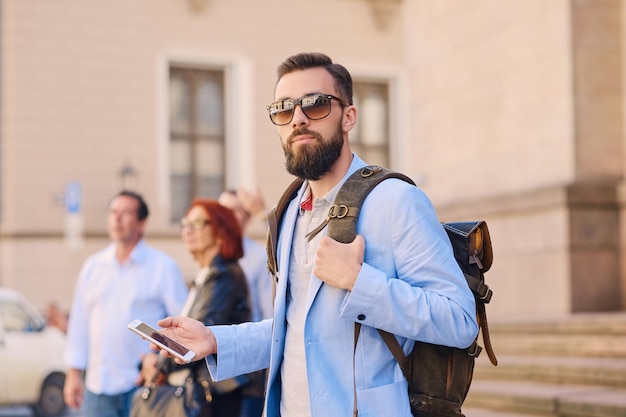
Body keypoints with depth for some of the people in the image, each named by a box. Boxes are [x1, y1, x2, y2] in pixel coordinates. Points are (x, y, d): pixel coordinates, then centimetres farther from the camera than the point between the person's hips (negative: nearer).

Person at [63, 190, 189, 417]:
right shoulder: (92, 266, 10)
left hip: (143, 386, -4)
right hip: (98, 386, 4)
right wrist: (74, 373, 10)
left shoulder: (163, 267, -2)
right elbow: (79, 323, 13)